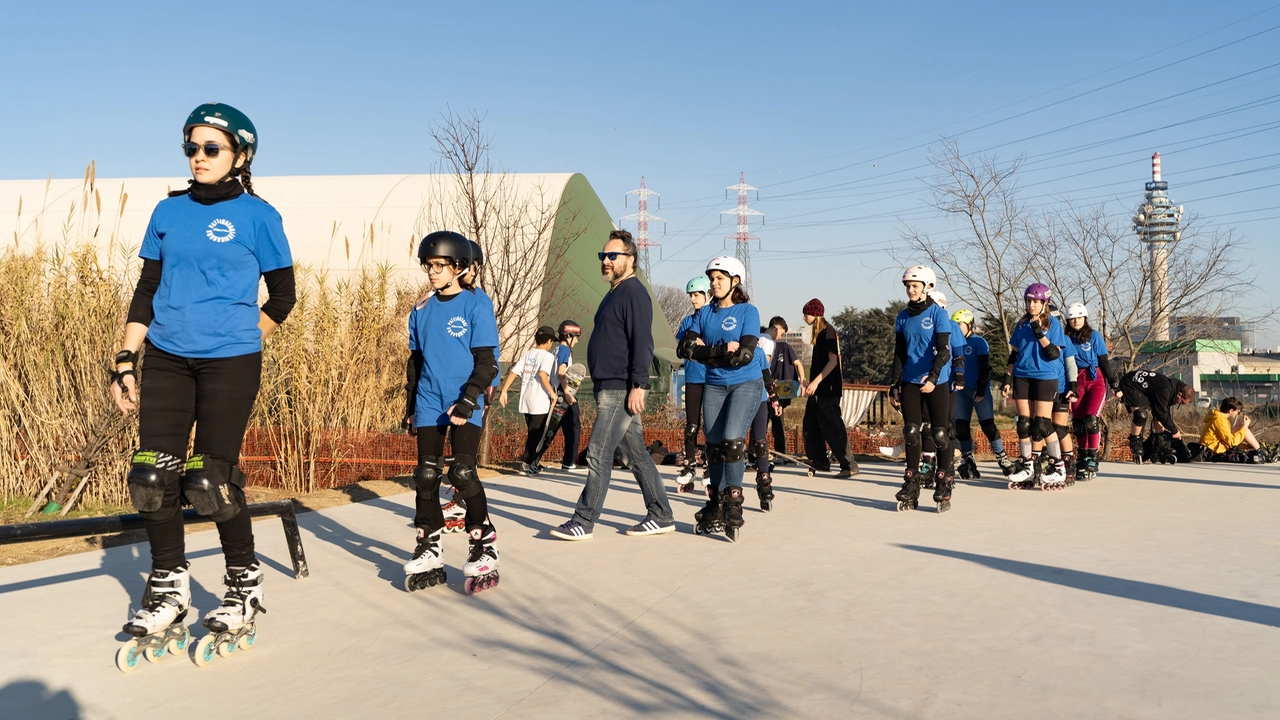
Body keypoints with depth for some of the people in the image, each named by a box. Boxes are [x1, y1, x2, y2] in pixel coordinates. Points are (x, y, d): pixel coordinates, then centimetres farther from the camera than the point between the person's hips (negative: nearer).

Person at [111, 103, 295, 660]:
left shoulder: (257, 216, 0)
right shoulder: (169, 211, 12)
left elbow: (281, 297, 4)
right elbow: (146, 289, 13)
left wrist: (233, 341, 0)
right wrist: (125, 361, 7)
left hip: (229, 362, -4)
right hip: (165, 358, 5)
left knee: (210, 479, -5)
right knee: (152, 476, 0)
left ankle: (244, 596, 13)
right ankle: (167, 598, 16)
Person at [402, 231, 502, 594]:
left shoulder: (476, 306, -4)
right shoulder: (421, 312, 12)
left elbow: (487, 362, -7)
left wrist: (467, 401, -16)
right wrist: (412, 407, 17)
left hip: (465, 405, -5)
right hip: (429, 406, 5)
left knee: (463, 474, -11)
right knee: (426, 476, 4)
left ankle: (485, 549, 3)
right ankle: (430, 551, 16)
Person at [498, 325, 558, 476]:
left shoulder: (527, 355, 11)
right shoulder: (548, 356, -7)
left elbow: (513, 372, 3)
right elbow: (542, 373, -24)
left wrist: (504, 391, 1)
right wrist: (552, 392, -18)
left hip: (525, 400, 7)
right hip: (540, 402, -7)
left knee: (533, 433, 18)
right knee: (535, 434, -1)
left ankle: (533, 462, 25)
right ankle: (526, 464, -6)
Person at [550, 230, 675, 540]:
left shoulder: (634, 293, -12)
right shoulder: (615, 293, 19)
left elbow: (642, 343, -20)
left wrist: (638, 386, -24)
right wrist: (598, 385, 22)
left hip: (621, 390, -10)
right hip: (609, 388, 10)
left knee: (598, 455, -7)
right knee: (637, 454, 12)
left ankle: (583, 522, -1)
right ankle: (661, 516, 18)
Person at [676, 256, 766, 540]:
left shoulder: (748, 311, -5)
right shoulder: (705, 313, 8)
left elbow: (744, 355, -17)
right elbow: (684, 347, -5)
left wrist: (705, 350, -11)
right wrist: (723, 350, -16)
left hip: (746, 384, -5)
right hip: (714, 386, 5)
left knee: (732, 440, -20)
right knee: (714, 447, 5)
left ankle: (733, 508, -11)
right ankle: (716, 510, 15)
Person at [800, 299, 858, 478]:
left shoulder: (828, 331, -11)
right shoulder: (818, 332, 15)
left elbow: (833, 360, -19)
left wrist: (815, 382, -24)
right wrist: (809, 384, 21)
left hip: (828, 388, -10)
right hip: (818, 389, 10)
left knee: (832, 427, -10)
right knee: (810, 426, 13)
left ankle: (849, 465, -8)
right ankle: (820, 462, 22)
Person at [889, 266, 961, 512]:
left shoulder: (938, 314, -5)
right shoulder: (903, 317, 10)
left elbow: (943, 350, -12)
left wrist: (933, 377, -25)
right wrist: (894, 384, 9)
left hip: (937, 382, -4)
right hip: (910, 382, 5)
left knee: (940, 434, -1)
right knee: (910, 433, 4)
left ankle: (944, 487, 7)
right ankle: (911, 486, 12)